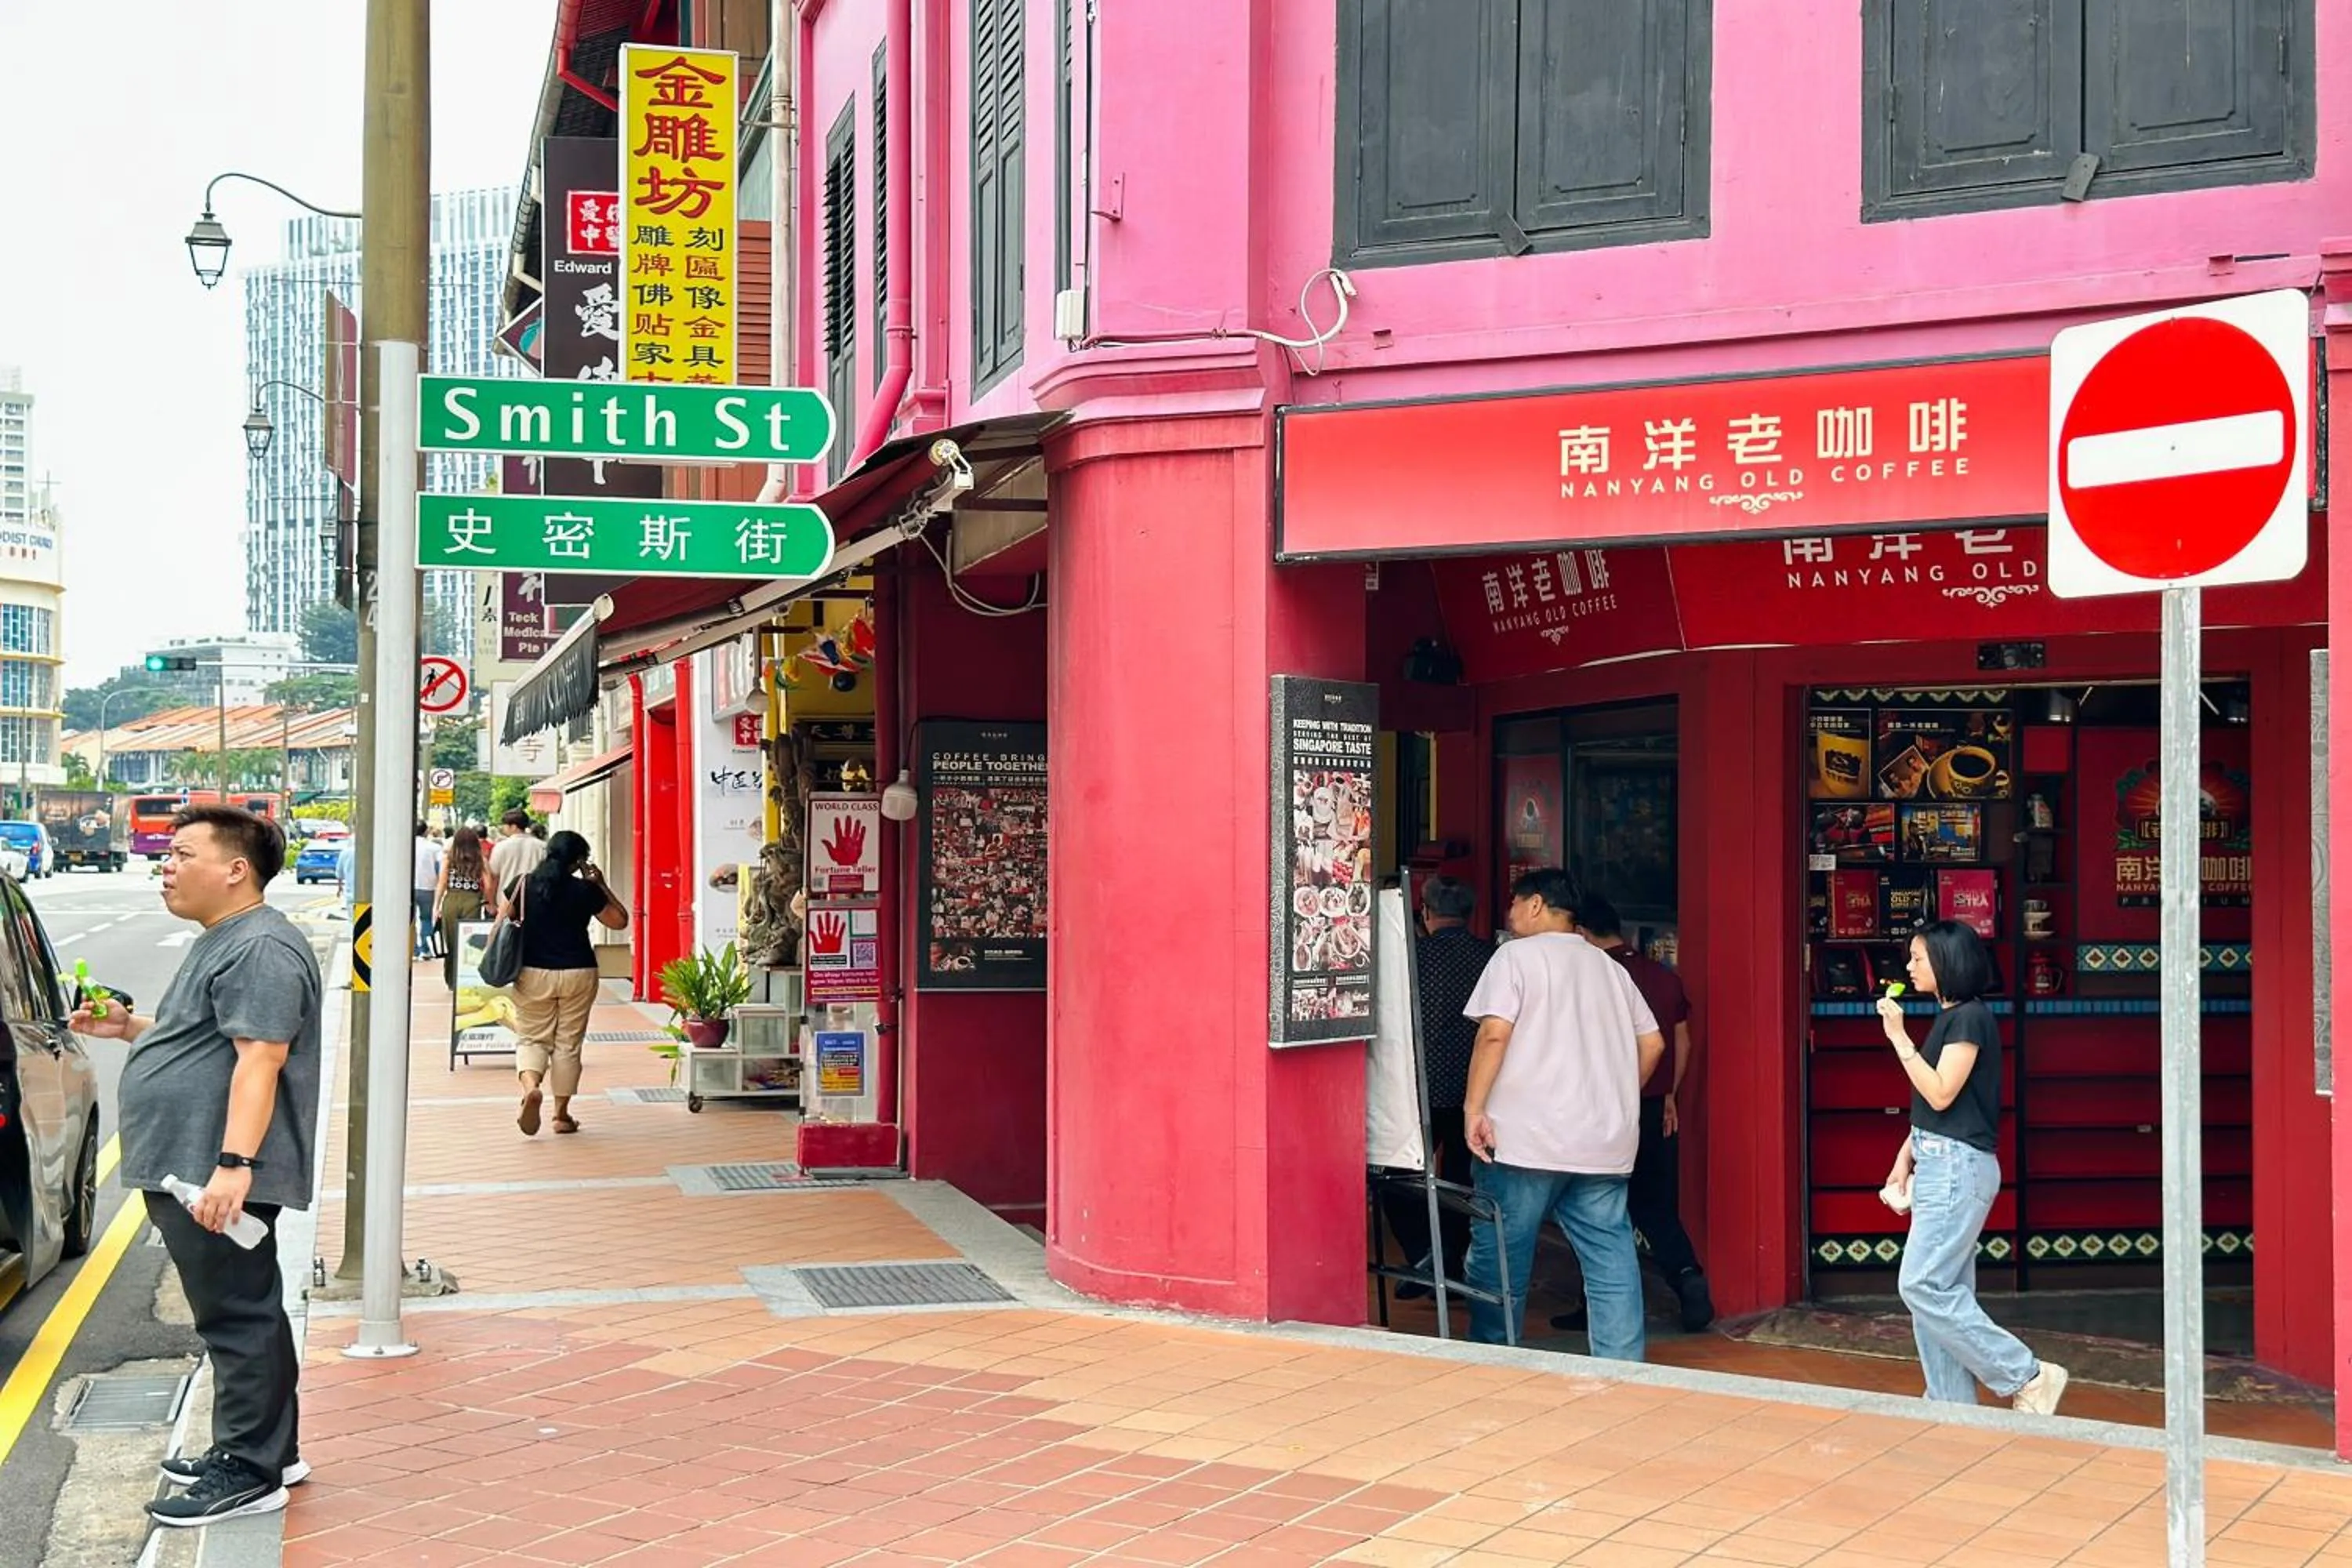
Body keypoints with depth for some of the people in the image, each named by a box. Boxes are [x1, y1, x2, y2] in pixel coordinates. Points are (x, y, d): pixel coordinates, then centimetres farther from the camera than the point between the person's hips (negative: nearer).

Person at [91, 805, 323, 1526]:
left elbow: (259, 1058, -25)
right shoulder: (223, 942, 19)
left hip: (219, 1176, -11)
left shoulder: (259, 949, -16)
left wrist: (233, 1165, -31)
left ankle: (250, 1473, 4)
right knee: (245, 1317, 17)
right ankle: (267, 1451, 26)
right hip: (189, 1169, 11)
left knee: (240, 1319, -3)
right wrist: (128, 1027, 19)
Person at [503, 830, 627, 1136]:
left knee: (532, 1039, 10)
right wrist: (601, 885, 8)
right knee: (568, 1045, 9)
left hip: (533, 974, 1)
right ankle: (561, 1114, 14)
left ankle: (530, 1086, -20)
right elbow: (620, 921, 7)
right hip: (578, 974, -1)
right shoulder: (586, 891, -5)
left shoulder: (524, 886, -1)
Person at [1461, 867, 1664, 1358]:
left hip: (1526, 1137, -6)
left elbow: (1495, 1032, -14)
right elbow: (1652, 1043, 17)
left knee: (1498, 1257, 5)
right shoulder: (1610, 967, 18)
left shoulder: (1518, 955, -1)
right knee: (1611, 1256, 4)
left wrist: (1473, 1107, -12)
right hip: (1607, 1143, 6)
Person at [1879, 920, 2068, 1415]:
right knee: (1945, 1290, 9)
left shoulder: (1970, 1017, -13)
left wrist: (1899, 1037, -18)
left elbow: (1941, 1094, -19)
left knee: (1923, 1286, -11)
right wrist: (1906, 1156, 12)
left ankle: (2028, 1377, -5)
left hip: (1957, 1166, -10)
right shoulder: (1948, 1017, 15)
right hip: (1938, 1164, 10)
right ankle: (1951, 1404, 12)